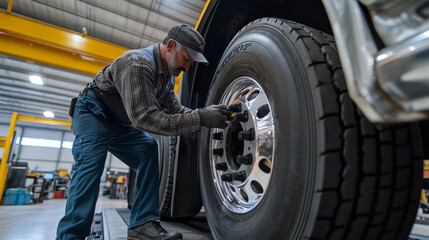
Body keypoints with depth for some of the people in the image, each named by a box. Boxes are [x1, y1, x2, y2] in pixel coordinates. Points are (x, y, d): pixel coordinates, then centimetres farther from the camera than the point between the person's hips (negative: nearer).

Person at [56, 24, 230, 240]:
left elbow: (174, 110, -2)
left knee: (148, 149, -9)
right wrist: (201, 118, -40)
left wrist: (205, 113, -20)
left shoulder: (167, 74, -2)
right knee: (91, 161, -28)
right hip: (93, 114, -7)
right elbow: (145, 117, -39)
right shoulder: (137, 64, -32)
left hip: (120, 123, 7)